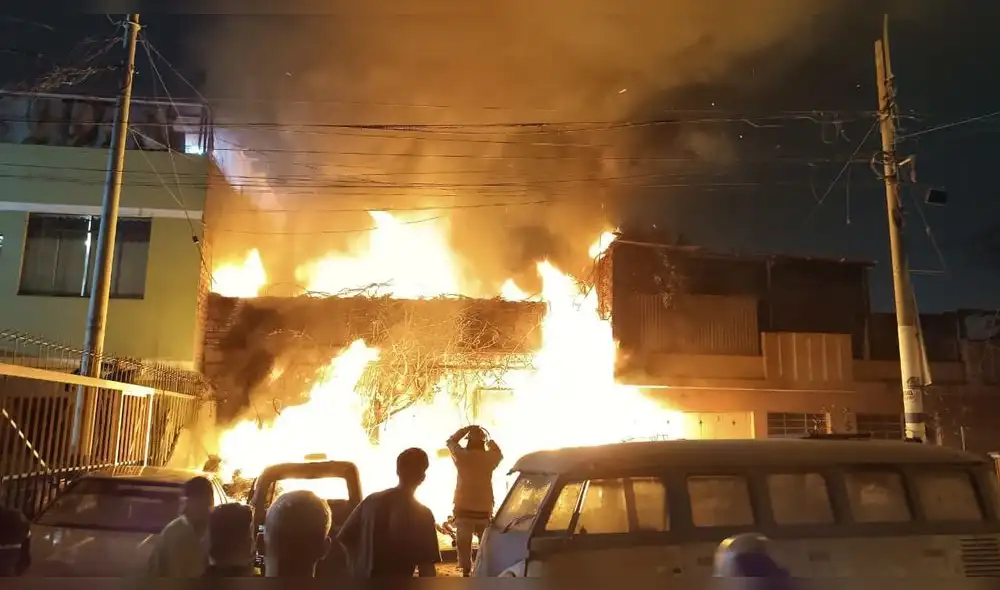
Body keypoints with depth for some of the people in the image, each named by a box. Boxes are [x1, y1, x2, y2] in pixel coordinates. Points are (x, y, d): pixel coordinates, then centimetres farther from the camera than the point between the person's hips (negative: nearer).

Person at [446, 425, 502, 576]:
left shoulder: (462, 455, -7)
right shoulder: (489, 457, -4)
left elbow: (451, 441, 12)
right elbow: (499, 453, 21)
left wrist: (466, 429, 16)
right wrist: (488, 439, 25)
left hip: (464, 509, -1)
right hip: (484, 509, 1)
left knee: (464, 544, 7)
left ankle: (466, 573, 3)